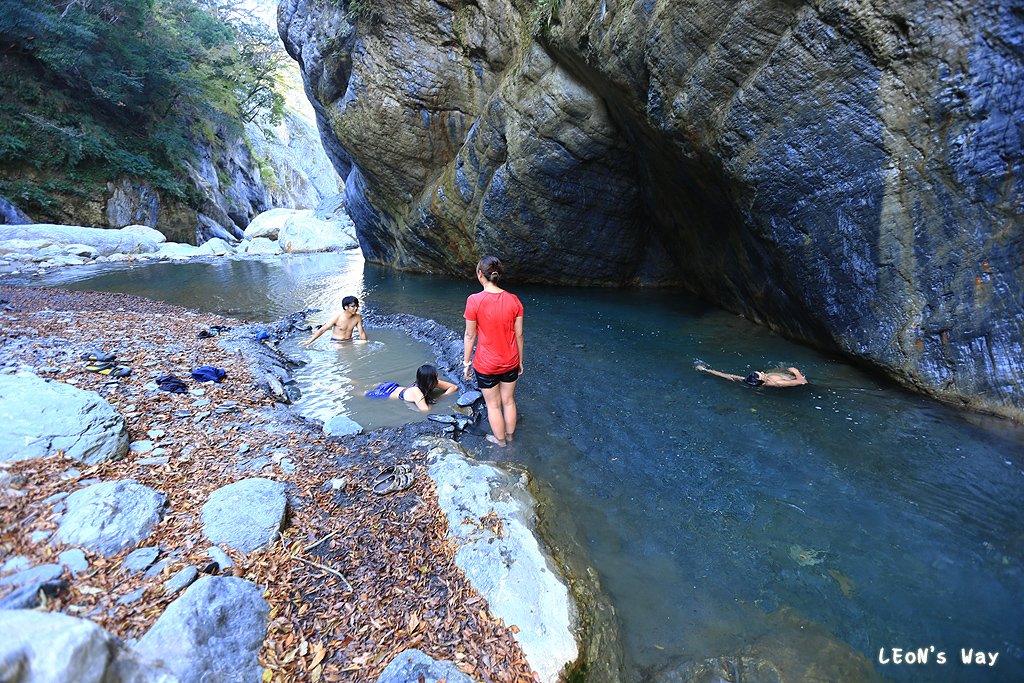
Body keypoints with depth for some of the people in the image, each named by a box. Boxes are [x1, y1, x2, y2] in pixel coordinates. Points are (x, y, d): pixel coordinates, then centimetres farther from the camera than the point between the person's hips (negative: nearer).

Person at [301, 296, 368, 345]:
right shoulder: (337, 317, -18)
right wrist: (309, 341, -12)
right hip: (336, 342, -5)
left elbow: (362, 333, 4)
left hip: (349, 341, 5)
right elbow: (322, 330, -12)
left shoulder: (357, 317, -8)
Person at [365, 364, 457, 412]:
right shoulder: (416, 391, -43)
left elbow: (454, 387, -17)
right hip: (387, 393, -6)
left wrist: (442, 397, -32)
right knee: (366, 395, 19)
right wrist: (429, 402, -35)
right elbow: (425, 409, -55)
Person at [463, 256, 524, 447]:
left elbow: (470, 335, -12)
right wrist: (520, 360, 11)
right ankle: (510, 435, 42)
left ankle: (500, 440, 36)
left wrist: (466, 362, 1)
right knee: (509, 400, 22)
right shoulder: (514, 300, -10)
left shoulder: (474, 300, -20)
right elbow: (518, 334, -3)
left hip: (486, 365, -3)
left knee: (493, 404, 17)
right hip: (510, 362, 3)